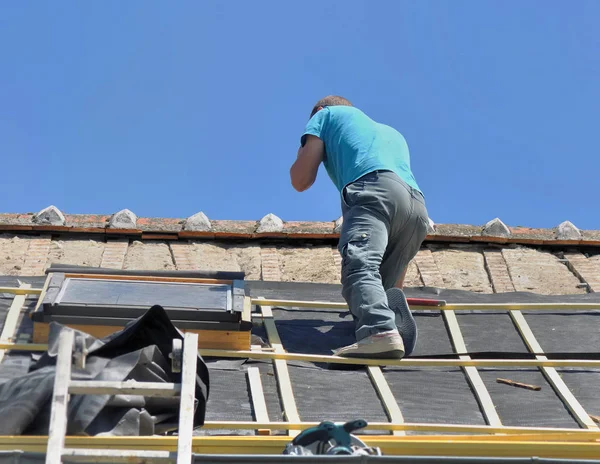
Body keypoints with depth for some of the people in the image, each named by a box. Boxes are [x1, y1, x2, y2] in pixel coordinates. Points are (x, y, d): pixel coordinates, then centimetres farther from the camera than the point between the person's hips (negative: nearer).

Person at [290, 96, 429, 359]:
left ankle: (380, 331, -51)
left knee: (360, 268, -25)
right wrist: (396, 285, 43)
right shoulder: (393, 133, 45)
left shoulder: (328, 115, 30)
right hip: (418, 208, 6)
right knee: (381, 281, 6)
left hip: (373, 189, -6)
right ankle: (394, 311, -26)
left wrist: (302, 155, 43)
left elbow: (301, 181, 19)